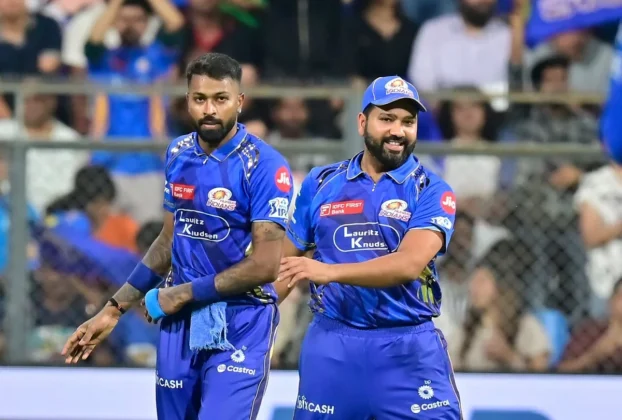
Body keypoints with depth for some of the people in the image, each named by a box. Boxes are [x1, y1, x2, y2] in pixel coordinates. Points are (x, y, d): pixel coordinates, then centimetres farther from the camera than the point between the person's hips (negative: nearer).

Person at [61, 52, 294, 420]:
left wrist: (184, 293, -10)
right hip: (180, 320, 6)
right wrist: (115, 309, 15)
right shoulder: (178, 155, 6)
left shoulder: (264, 166, -14)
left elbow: (265, 266, -17)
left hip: (240, 326, -6)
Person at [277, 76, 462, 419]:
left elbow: (409, 264, -17)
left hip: (409, 351, -2)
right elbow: (285, 264, 16)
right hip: (330, 347, 3)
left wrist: (330, 272, -27)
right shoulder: (320, 184, 10)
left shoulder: (431, 192, -1)